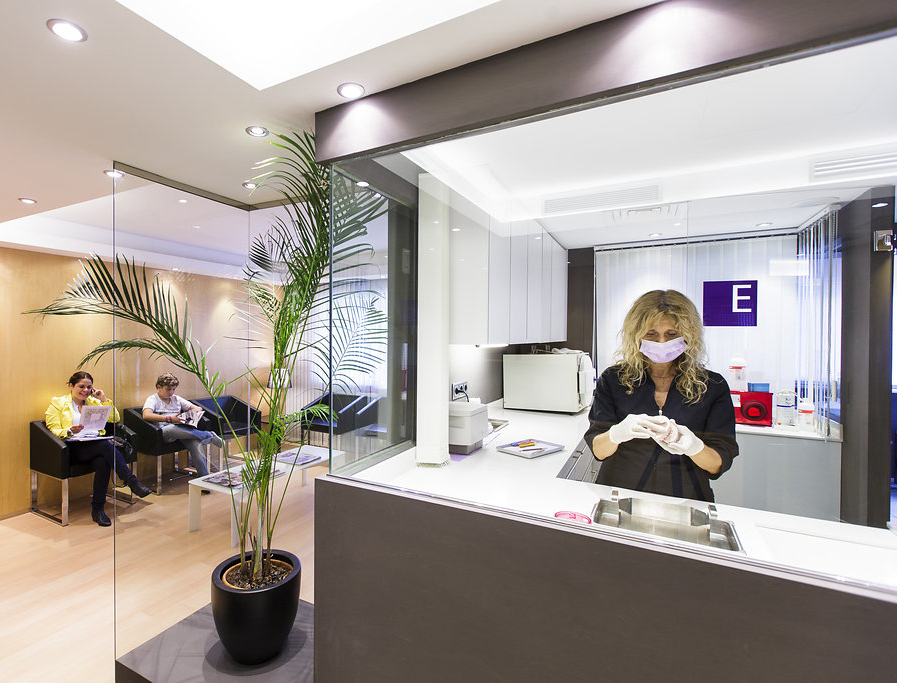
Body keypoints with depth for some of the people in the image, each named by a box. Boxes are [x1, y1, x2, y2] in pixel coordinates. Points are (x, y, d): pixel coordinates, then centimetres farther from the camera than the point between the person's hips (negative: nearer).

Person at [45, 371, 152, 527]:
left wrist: (105, 400, 8)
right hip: (75, 447, -3)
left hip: (97, 444, 4)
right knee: (107, 444, -36)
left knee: (103, 462, -32)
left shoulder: (93, 401, 23)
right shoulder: (57, 402, 11)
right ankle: (132, 481, -35)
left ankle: (97, 509, -22)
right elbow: (53, 431, 3)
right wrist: (70, 431, -19)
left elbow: (115, 419, 17)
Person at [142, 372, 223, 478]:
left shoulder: (176, 399, 27)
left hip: (184, 429, 3)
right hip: (164, 431, -3)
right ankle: (209, 436, -26)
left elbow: (197, 408, 25)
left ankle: (204, 476, -28)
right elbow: (146, 415, -11)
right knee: (172, 429, -42)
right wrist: (169, 419, -22)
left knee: (196, 444, -30)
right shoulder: (152, 400, 11)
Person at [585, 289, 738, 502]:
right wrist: (617, 434, -23)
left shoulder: (713, 386, 5)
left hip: (684, 504, 1)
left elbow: (719, 464, 2)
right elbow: (597, 450, -2)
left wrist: (694, 447, -19)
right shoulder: (613, 380, 2)